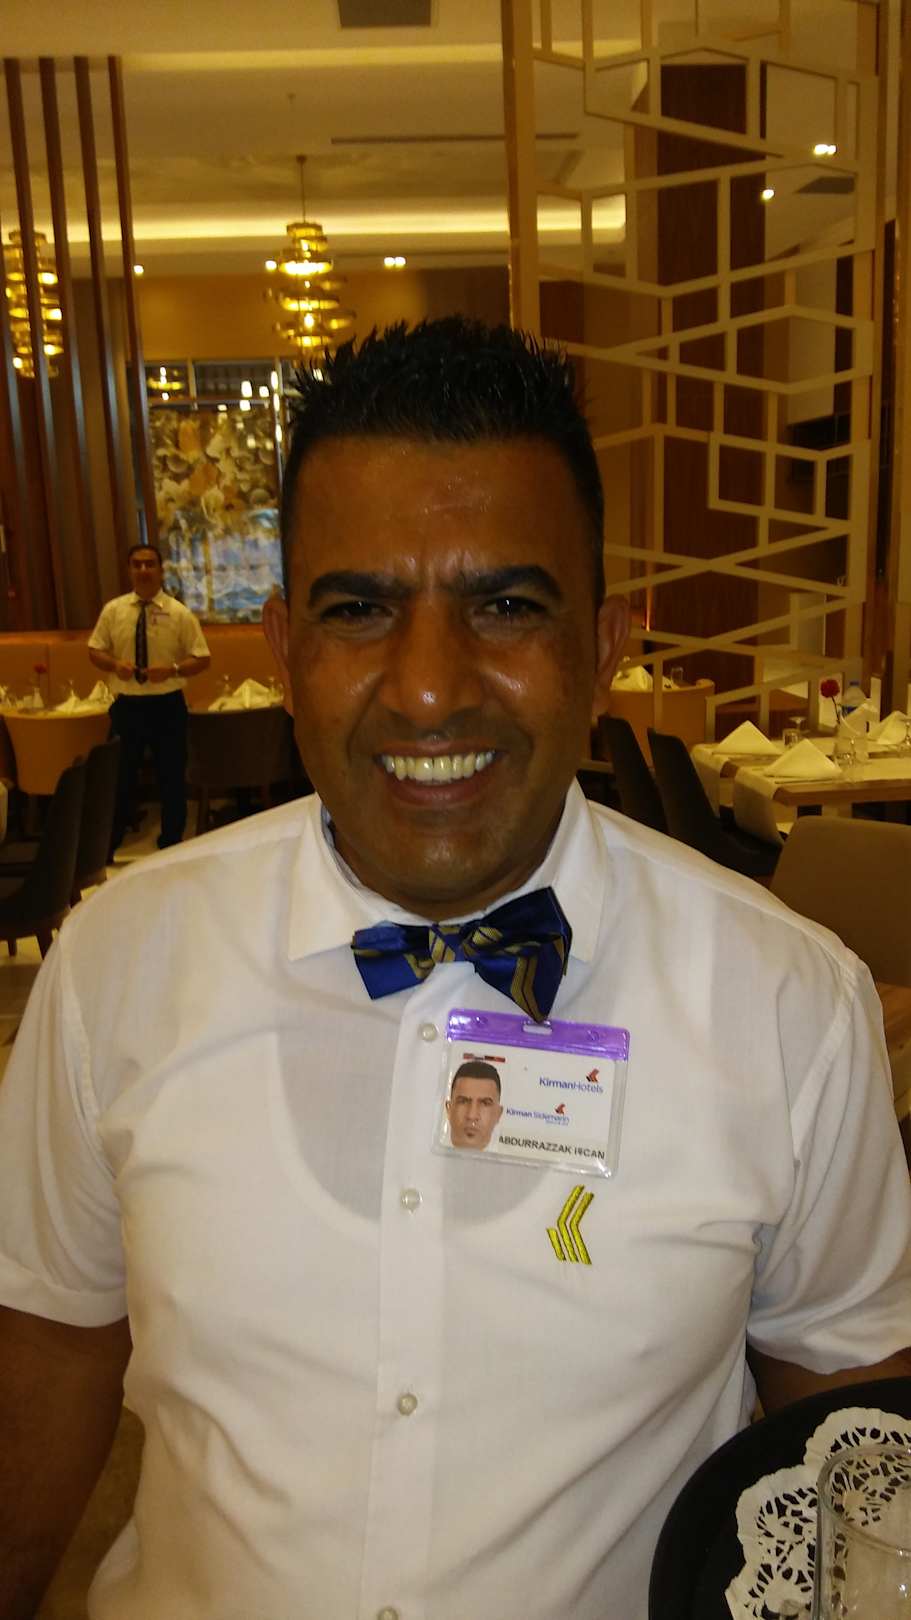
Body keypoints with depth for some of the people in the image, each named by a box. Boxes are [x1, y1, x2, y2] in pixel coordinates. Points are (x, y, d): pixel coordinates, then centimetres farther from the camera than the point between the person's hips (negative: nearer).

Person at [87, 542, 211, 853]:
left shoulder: (179, 613, -5)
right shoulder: (113, 610, 2)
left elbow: (202, 659, -3)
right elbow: (94, 651, 9)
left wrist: (172, 669, -21)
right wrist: (115, 664, -13)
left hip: (167, 706, -1)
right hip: (126, 706, 1)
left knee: (171, 779, 8)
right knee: (119, 779, 9)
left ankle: (170, 847, 25)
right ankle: (107, 849, 23)